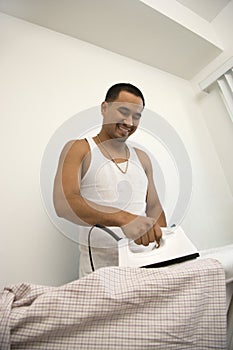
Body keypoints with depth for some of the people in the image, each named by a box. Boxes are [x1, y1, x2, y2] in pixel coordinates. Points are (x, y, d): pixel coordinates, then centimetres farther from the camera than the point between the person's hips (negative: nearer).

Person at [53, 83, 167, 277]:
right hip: (99, 263, -3)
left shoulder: (142, 157, 10)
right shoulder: (78, 149, -4)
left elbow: (154, 208, 12)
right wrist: (123, 218, -31)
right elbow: (64, 203, -19)